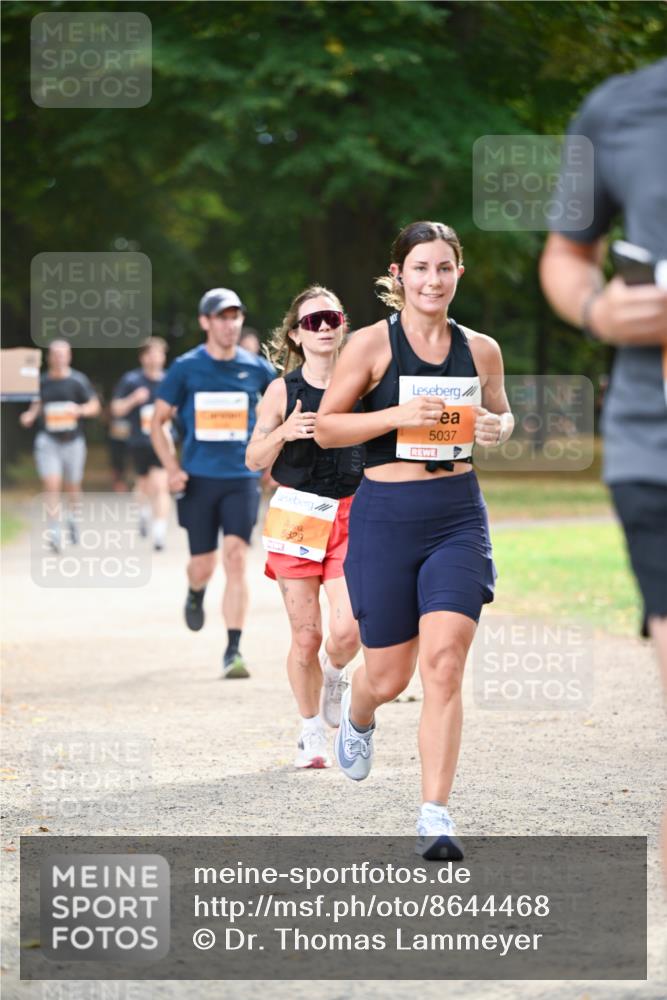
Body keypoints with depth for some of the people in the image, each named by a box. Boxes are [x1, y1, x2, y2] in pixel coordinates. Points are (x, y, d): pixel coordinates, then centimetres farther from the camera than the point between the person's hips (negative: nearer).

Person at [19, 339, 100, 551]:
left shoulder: (78, 380, -1)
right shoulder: (41, 381, 5)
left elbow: (94, 406, 2)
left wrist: (79, 410, -18)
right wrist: (30, 416, -2)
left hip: (73, 440, 0)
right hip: (47, 439, 0)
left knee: (72, 486, 11)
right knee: (51, 485, -14)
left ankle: (72, 518, 40)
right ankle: (54, 531, -14)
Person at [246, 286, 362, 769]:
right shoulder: (283, 391, 0)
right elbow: (254, 459, 3)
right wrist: (285, 432, -15)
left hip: (351, 517, 0)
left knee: (347, 630, -15)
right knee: (305, 635, -1)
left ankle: (334, 675, 21)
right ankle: (312, 732, 18)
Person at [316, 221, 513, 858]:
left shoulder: (481, 349, 6)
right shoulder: (371, 344, -3)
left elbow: (500, 415, 23)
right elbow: (325, 428, -2)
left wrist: (496, 427, -2)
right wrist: (398, 415, -17)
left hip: (458, 514, 2)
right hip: (385, 514, -2)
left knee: (444, 663, -12)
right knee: (389, 676, 6)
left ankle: (436, 817, -8)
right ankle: (356, 713, 45)